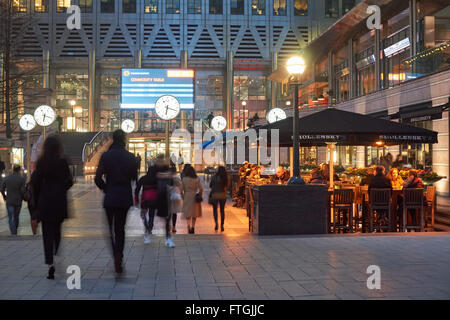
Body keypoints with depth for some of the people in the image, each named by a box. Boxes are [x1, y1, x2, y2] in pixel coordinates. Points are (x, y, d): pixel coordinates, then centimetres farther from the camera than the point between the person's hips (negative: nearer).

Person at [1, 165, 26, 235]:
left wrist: (5, 197, 20)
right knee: (16, 217, 19)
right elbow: (23, 191, -11)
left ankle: (14, 234, -10)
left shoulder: (6, 178, -1)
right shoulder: (22, 178, -8)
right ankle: (15, 231, 34)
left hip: (9, 201, 0)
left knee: (10, 218, 1)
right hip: (18, 201, 0)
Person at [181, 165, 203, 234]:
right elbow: (201, 188, -9)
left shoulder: (184, 179, -4)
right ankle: (193, 227, 23)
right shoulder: (197, 179, 0)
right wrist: (199, 196, 3)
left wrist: (183, 197, 8)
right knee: (194, 214, 16)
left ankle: (189, 226, -19)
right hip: (195, 198, 2)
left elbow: (181, 189, -4)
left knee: (188, 214, 2)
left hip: (187, 197, -2)